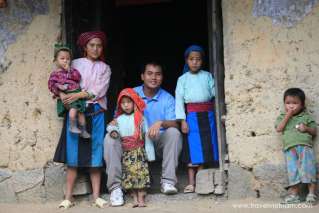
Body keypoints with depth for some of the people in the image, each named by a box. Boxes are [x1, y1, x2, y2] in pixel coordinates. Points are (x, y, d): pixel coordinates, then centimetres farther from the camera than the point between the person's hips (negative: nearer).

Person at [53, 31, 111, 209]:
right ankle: (69, 197, -1)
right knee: (73, 154, -3)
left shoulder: (104, 68, 11)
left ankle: (96, 196, 3)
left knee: (95, 154, -1)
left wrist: (79, 95, -16)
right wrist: (63, 94, -17)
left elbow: (99, 91, -4)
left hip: (95, 113, 0)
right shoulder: (75, 64, 11)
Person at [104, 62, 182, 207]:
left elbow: (174, 124, -11)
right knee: (110, 138, -25)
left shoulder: (168, 99, 0)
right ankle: (115, 186, -24)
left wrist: (161, 123, -34)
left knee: (173, 133, -28)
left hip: (158, 142, 0)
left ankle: (168, 181, -24)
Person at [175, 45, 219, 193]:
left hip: (207, 115, 2)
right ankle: (191, 182, 2)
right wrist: (182, 120, -8)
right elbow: (179, 100, 0)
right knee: (192, 149, -2)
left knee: (206, 148, 4)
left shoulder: (207, 76, 8)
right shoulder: (183, 79, 4)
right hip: (191, 115, -2)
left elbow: (215, 93, 4)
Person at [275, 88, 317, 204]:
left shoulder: (307, 117, 13)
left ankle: (312, 193, -10)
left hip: (305, 145, -1)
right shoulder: (282, 117, 15)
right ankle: (294, 194, -8)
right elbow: (279, 129, -3)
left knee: (308, 167, -13)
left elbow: (314, 132, 15)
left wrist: (307, 129, -7)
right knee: (293, 169, -9)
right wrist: (288, 115, -5)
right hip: (290, 148, 1)